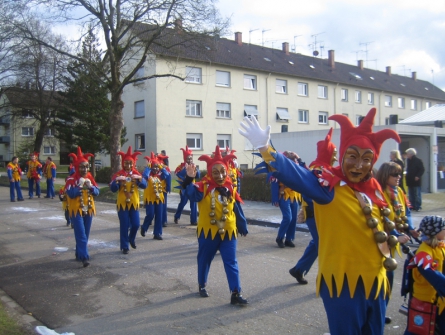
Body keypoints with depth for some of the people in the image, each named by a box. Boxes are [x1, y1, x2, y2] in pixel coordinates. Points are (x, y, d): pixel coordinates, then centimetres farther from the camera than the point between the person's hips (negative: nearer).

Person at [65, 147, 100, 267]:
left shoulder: (90, 177, 6)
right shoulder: (71, 179, -10)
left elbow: (97, 192, 2)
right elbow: (70, 193, -21)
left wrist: (91, 187, -16)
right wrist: (80, 186, -26)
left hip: (88, 210, 6)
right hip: (76, 211, -6)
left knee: (85, 235, 13)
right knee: (81, 235, -11)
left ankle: (79, 254, 28)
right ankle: (84, 257, -14)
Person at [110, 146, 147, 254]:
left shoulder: (136, 174, 3)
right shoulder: (118, 174, -3)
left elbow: (144, 185, -10)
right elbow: (113, 189, -12)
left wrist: (139, 178, -28)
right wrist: (116, 180, -30)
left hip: (134, 203, 2)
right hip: (122, 204, -2)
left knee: (136, 224, 2)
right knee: (124, 226, 0)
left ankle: (131, 239, 31)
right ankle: (125, 246, 12)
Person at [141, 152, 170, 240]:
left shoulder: (160, 176, 7)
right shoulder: (149, 175, -5)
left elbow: (167, 175, -10)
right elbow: (144, 175, -28)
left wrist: (161, 167, -7)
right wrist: (148, 166, -20)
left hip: (159, 198, 4)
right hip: (150, 198, -4)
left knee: (159, 217, 4)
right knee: (150, 215, -9)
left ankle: (157, 234, 12)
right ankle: (144, 228, 19)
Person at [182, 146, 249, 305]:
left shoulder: (230, 188, 1)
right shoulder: (204, 186, -11)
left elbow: (236, 210, 10)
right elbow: (191, 194, -31)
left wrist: (243, 227, 15)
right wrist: (189, 179, -50)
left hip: (228, 232, 2)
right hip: (208, 231, -2)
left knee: (231, 263, 2)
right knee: (204, 260, 16)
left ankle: (236, 293, 5)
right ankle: (202, 286, 38)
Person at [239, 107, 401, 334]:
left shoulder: (374, 190, 5)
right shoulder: (328, 185, -15)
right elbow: (295, 175, -32)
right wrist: (265, 149, -44)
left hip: (375, 281, 7)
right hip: (343, 282, -7)